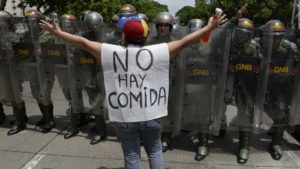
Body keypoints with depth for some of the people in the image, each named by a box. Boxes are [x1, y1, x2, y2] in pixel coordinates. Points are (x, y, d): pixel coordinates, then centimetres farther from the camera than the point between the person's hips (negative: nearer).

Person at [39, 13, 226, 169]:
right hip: (151, 114, 0)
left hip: (123, 116, 0)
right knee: (155, 151, 24)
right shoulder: (157, 52, -7)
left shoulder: (111, 52, -6)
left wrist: (57, 32, 17)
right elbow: (184, 42, -1)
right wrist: (210, 27, 11)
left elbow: (83, 42, 3)